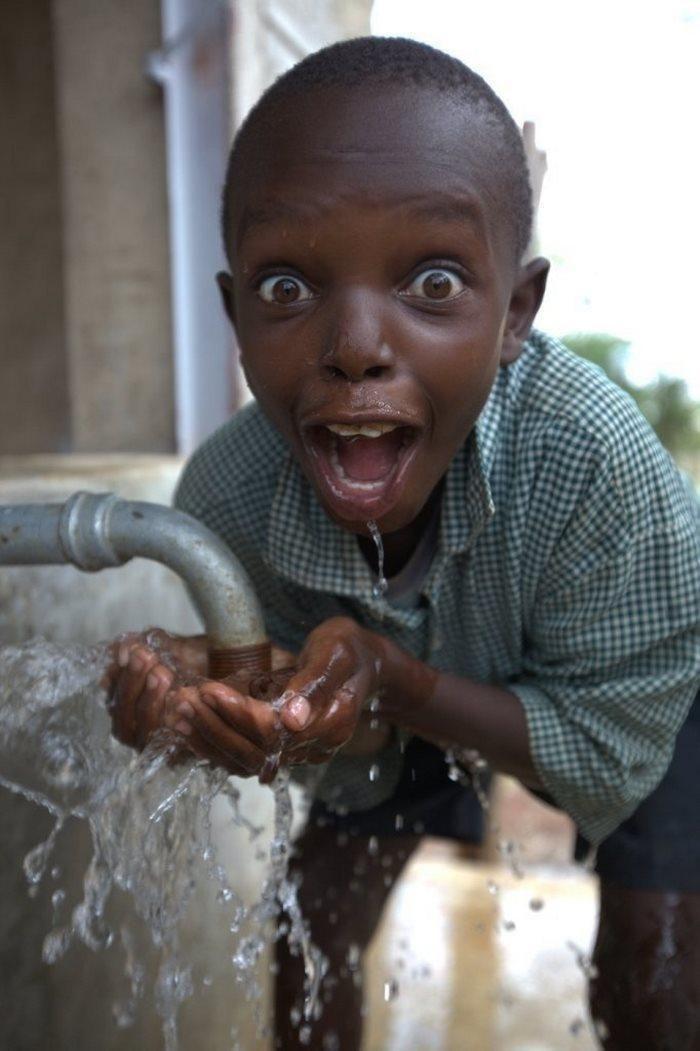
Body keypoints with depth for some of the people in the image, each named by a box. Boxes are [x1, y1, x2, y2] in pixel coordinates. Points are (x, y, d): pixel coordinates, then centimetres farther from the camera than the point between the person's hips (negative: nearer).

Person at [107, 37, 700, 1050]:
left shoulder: (603, 467, -44)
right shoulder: (224, 494, -33)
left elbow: (616, 755, -28)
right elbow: (346, 764, -19)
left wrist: (395, 682, -45)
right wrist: (215, 696, -42)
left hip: (618, 692, -1)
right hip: (411, 712, 2)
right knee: (317, 922, 7)